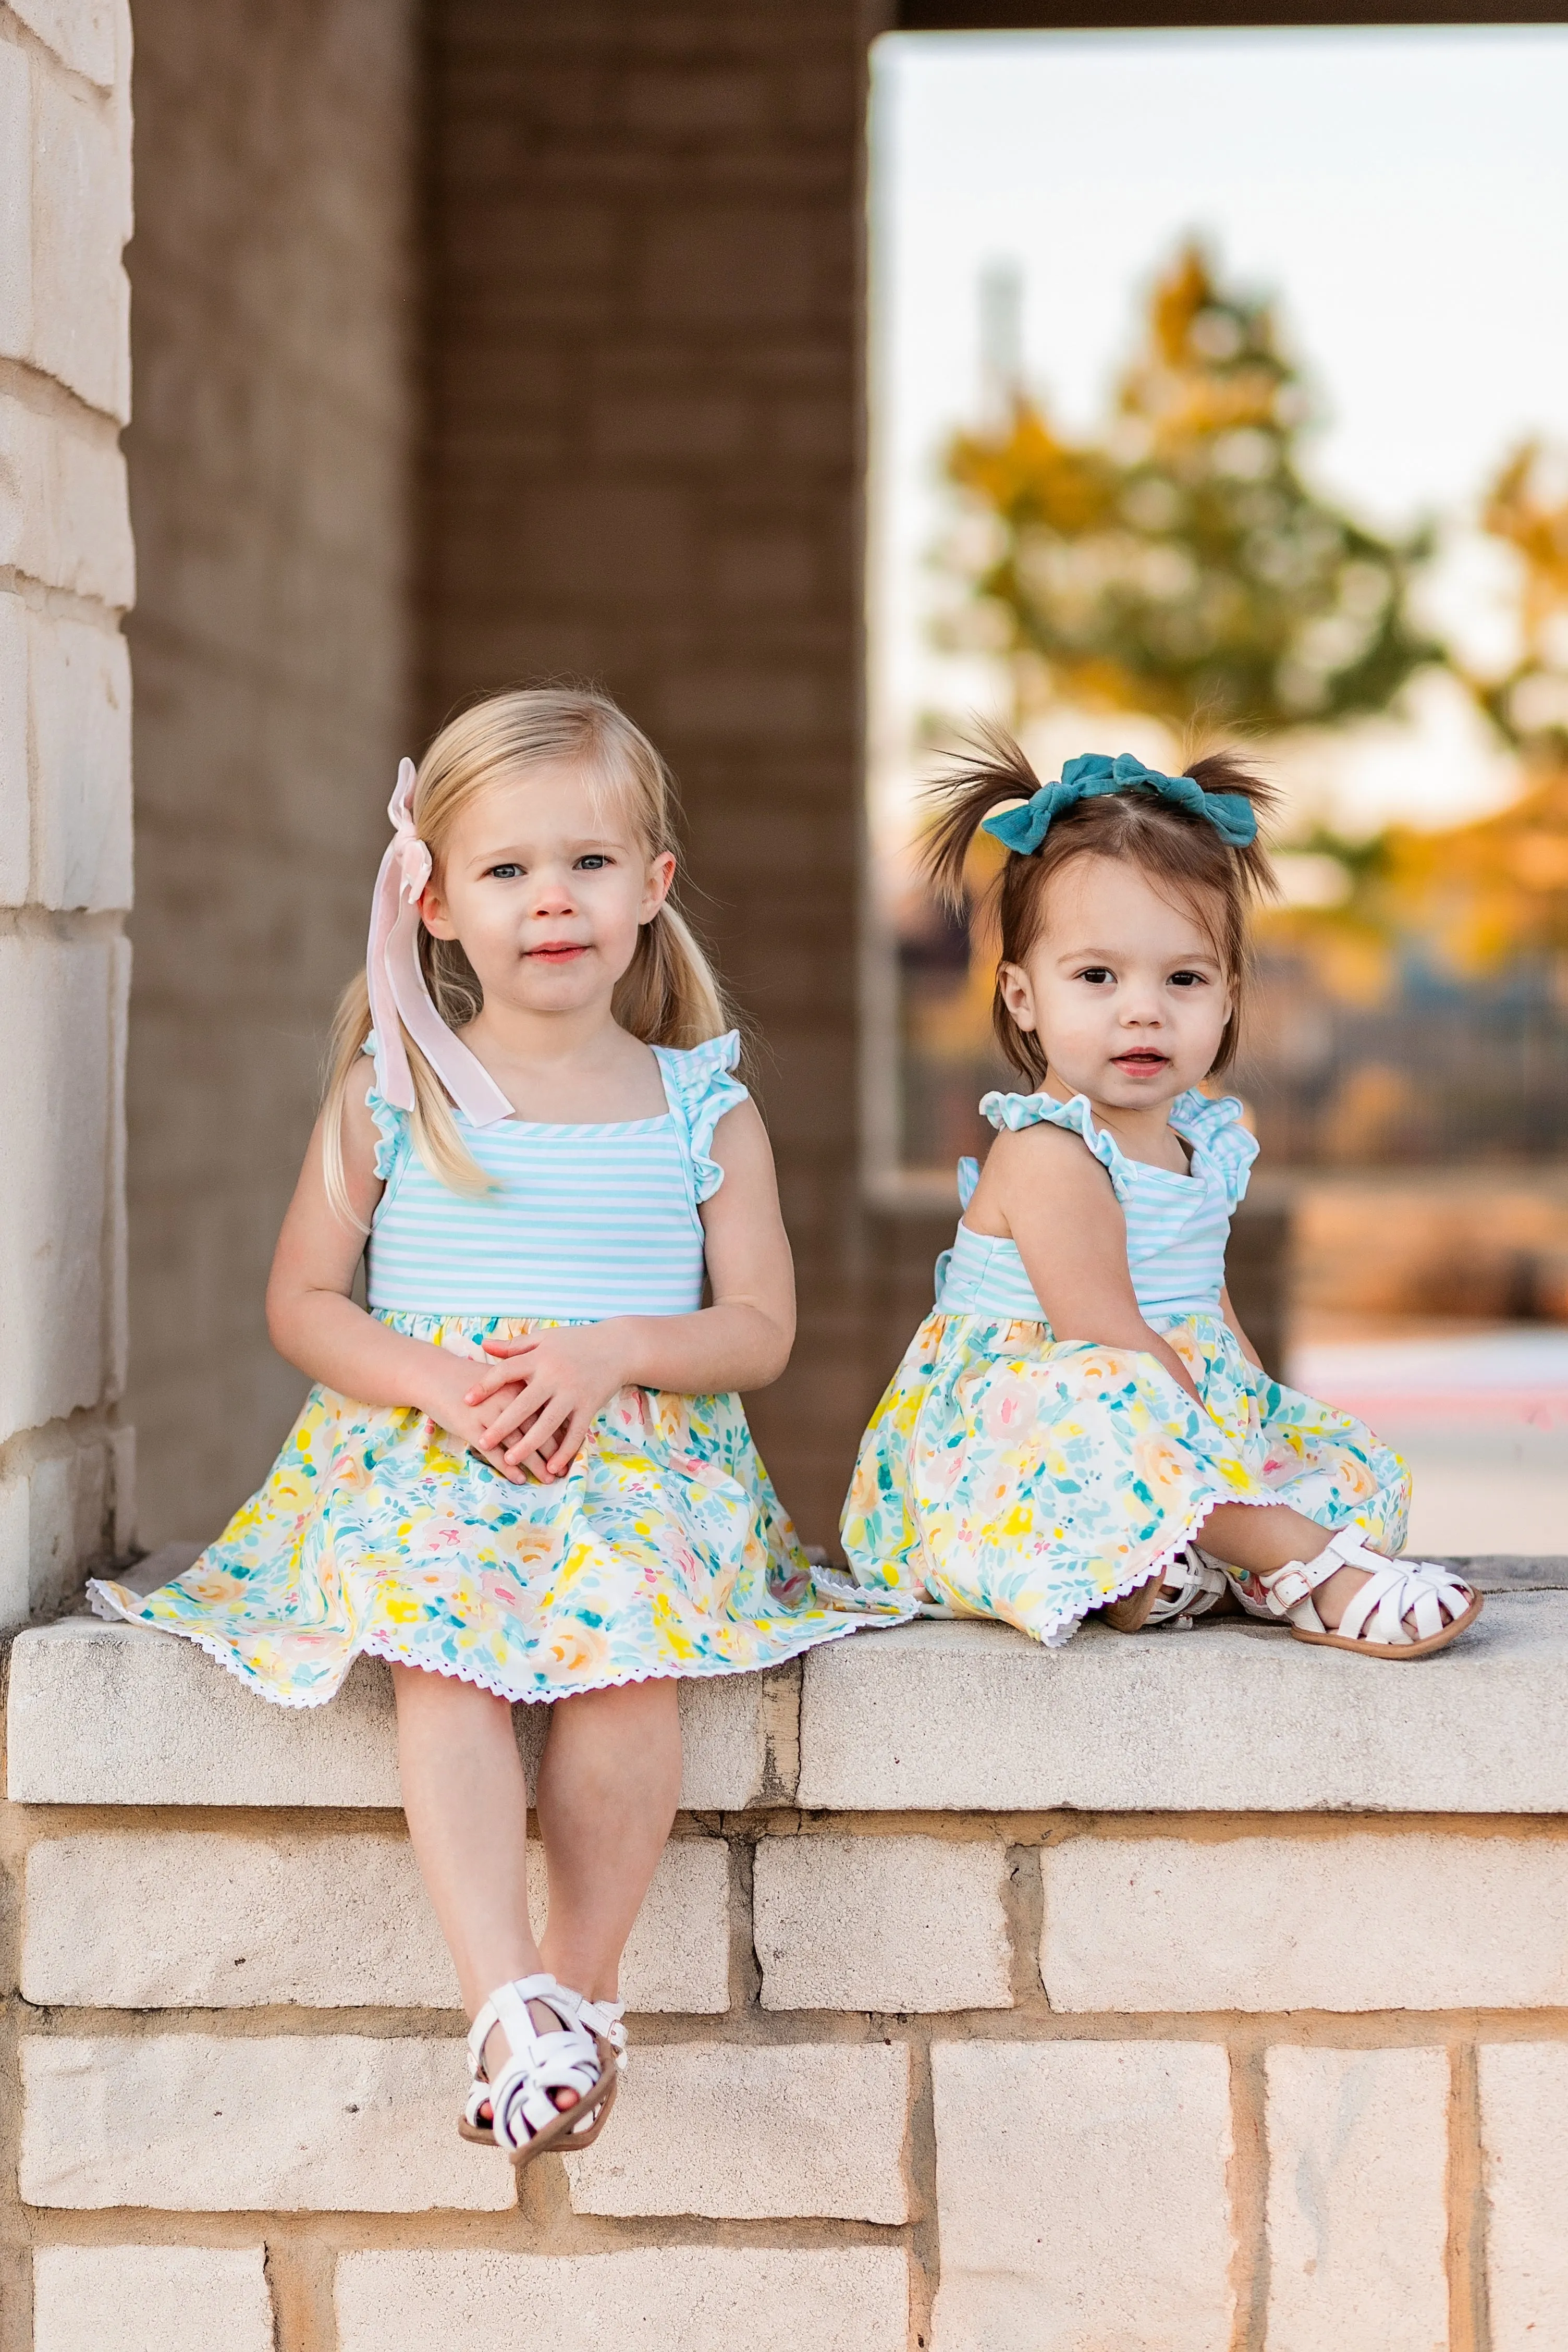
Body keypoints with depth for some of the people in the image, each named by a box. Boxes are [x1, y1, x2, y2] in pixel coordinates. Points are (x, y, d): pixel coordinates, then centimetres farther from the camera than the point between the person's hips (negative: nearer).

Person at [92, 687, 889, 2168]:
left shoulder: (703, 1110, 9)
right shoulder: (388, 1095, 8)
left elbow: (760, 1327, 6)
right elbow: (302, 1300, 7)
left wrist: (613, 1351, -13)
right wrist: (441, 1383, -11)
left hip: (640, 1457, 0)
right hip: (418, 1458, 0)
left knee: (625, 1646, -31)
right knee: (441, 1652, -31)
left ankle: (584, 1989, -18)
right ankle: (509, 2004, -35)